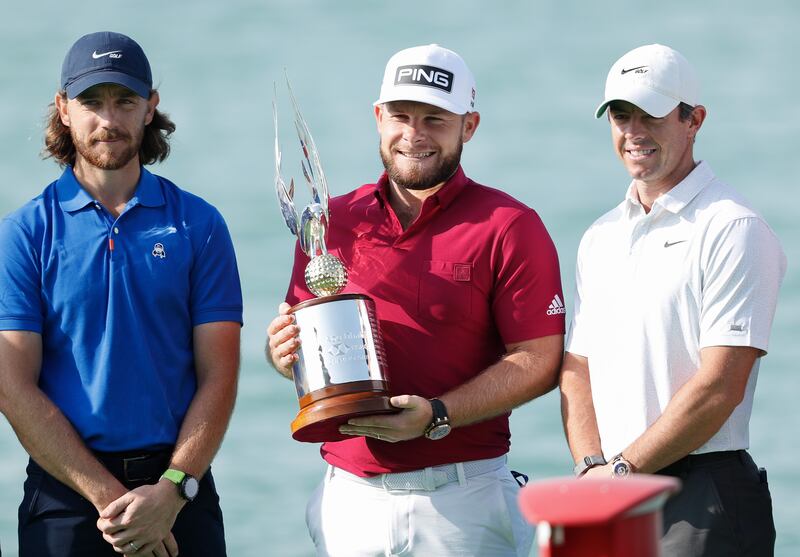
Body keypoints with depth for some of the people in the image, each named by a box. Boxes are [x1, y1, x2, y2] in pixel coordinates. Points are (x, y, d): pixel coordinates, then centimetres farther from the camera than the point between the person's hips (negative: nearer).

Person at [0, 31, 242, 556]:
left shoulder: (199, 224, 5)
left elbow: (218, 377, 0)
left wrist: (172, 491, -13)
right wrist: (110, 497, -13)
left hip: (182, 486, 1)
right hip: (67, 492, -1)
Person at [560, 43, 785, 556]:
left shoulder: (733, 230, -6)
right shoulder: (600, 239, 17)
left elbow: (720, 385, -13)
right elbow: (578, 369, 14)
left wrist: (623, 469, -11)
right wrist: (593, 467, -4)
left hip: (703, 499, -6)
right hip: (609, 498, 6)